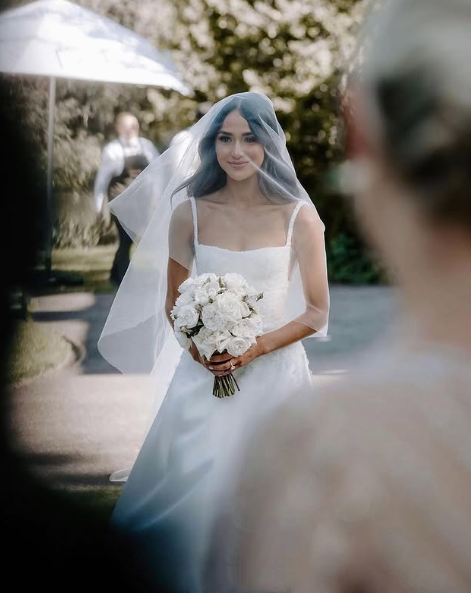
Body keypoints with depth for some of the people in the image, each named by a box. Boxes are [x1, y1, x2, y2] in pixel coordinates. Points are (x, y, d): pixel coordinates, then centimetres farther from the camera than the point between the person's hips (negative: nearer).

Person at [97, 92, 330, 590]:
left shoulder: (299, 218, -1)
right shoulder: (189, 213, 3)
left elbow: (317, 313, 2)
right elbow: (172, 304, 11)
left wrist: (256, 348, -11)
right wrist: (197, 345, -9)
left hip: (274, 375, -1)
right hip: (205, 377, 1)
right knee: (187, 501, -3)